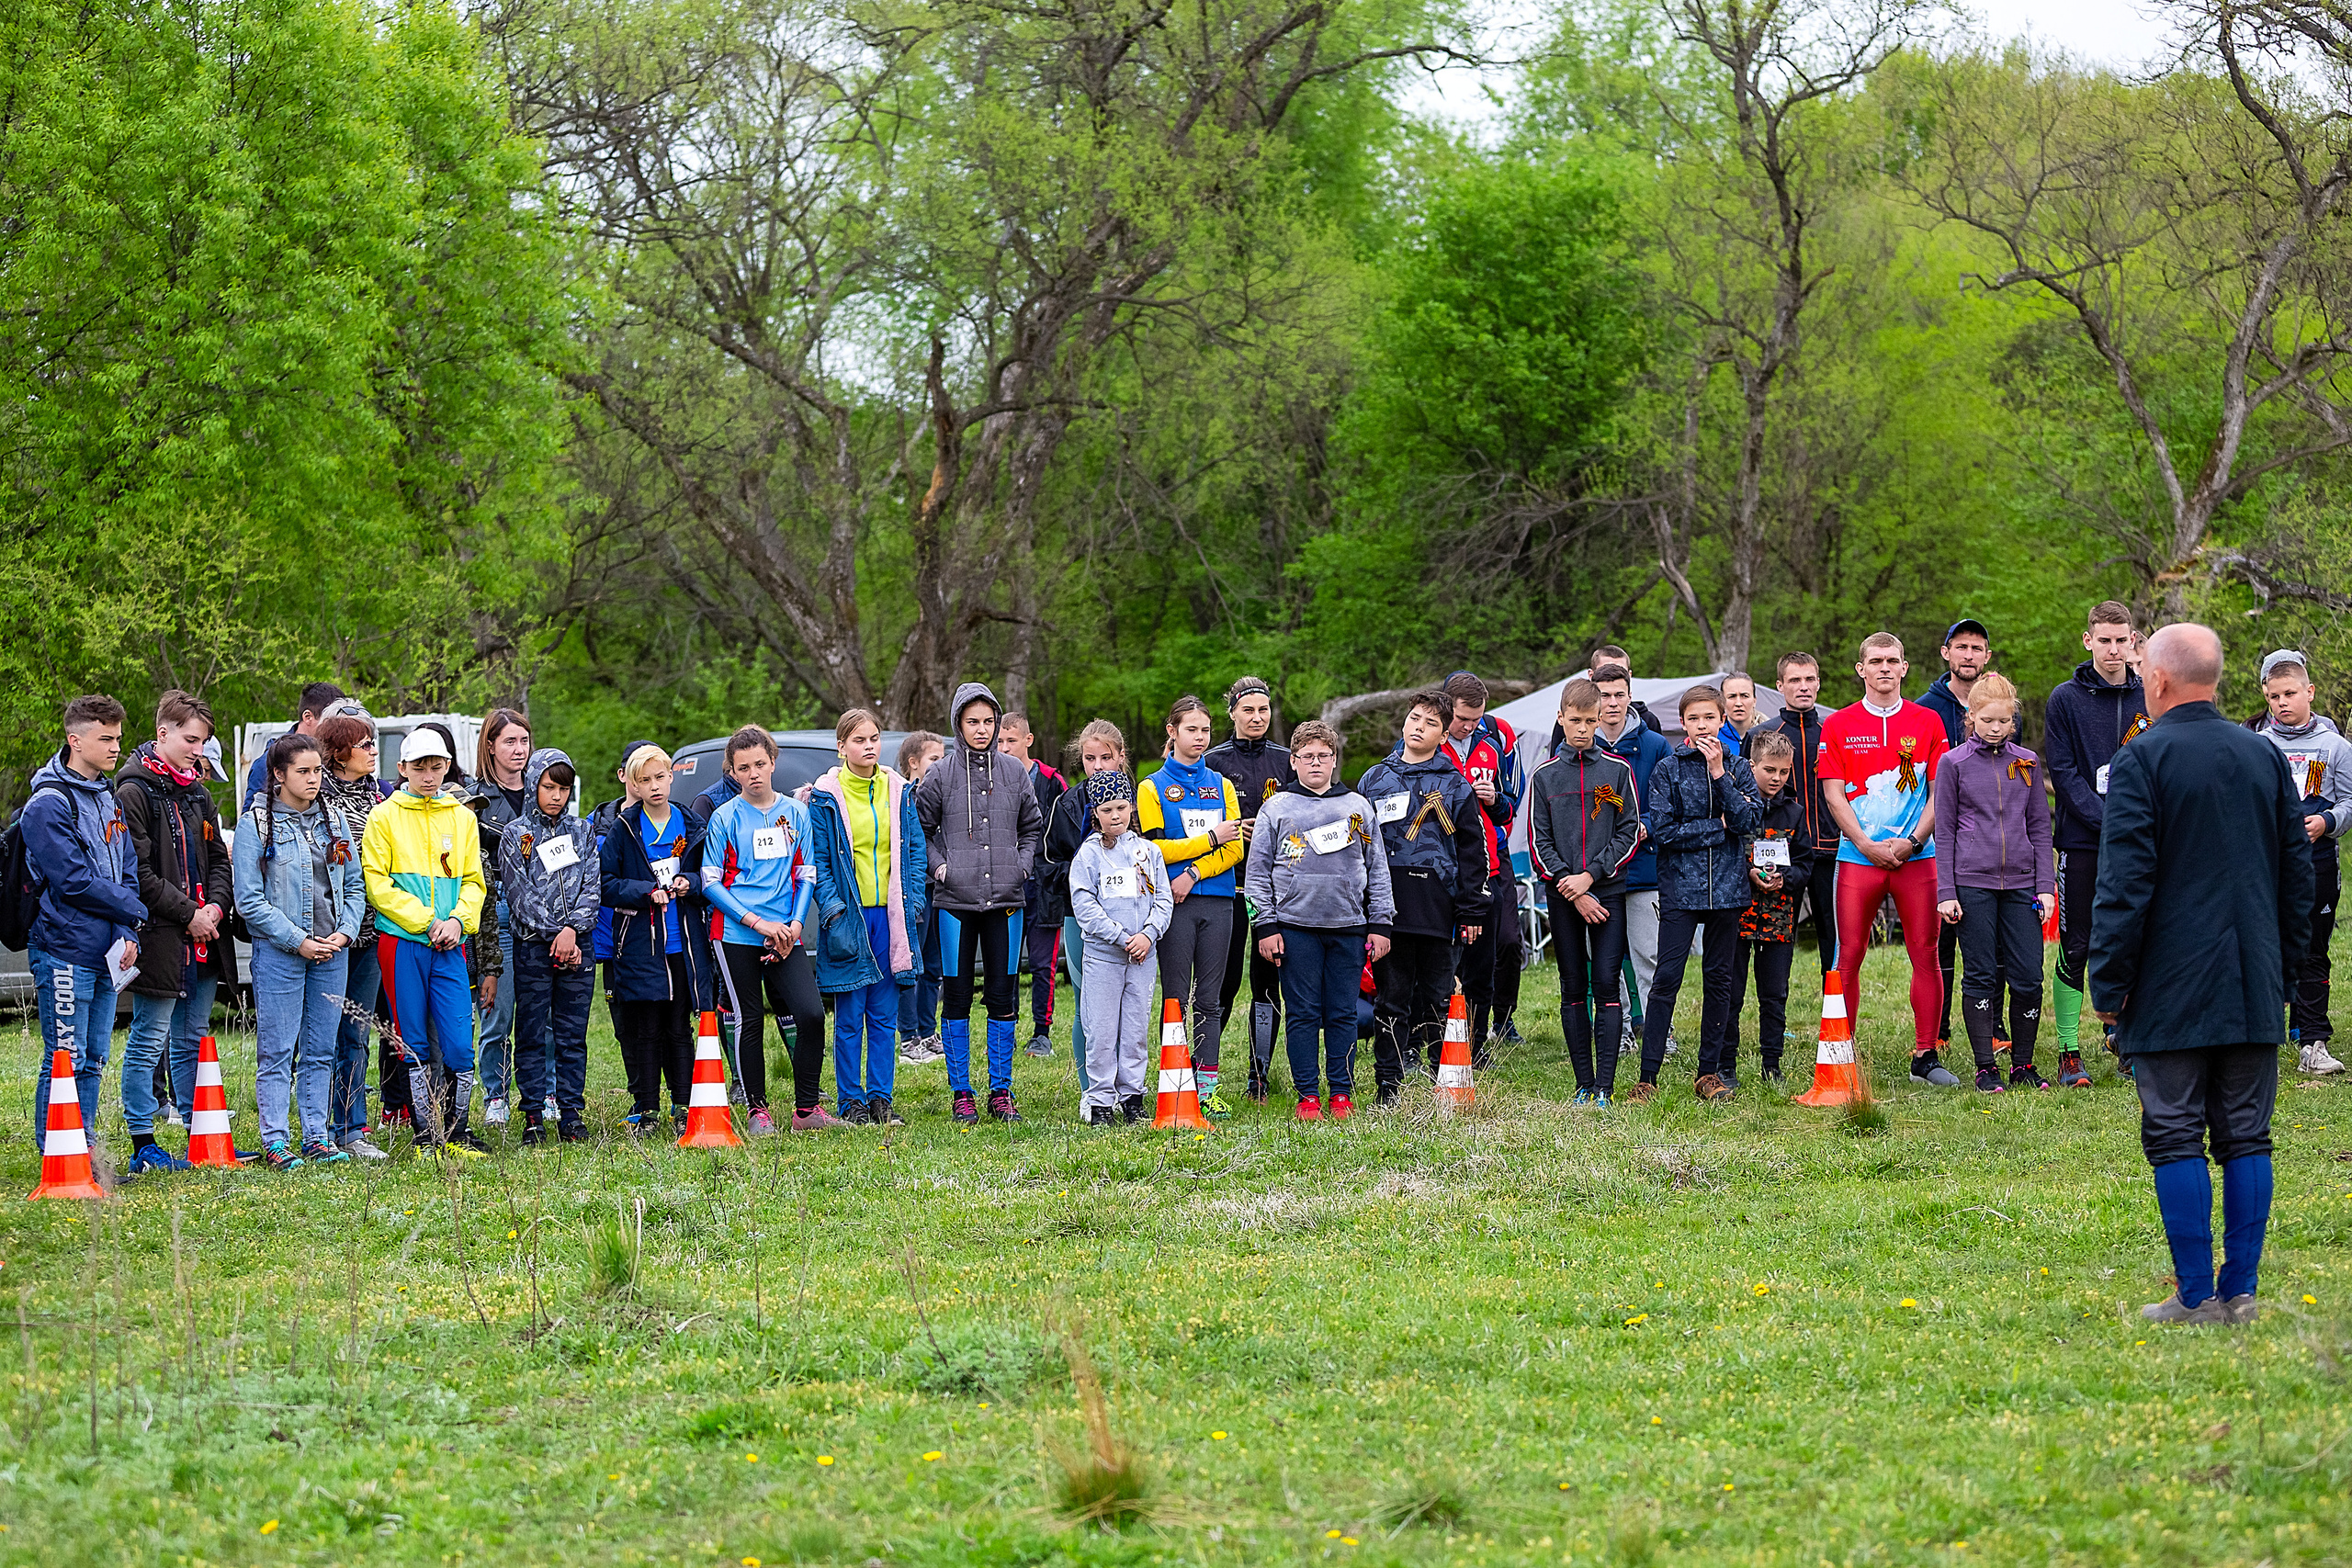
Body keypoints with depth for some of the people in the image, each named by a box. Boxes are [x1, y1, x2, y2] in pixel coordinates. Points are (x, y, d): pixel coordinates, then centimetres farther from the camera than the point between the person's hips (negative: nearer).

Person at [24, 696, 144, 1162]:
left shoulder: (109, 800, 16)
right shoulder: (48, 804, -11)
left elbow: (128, 873, 15)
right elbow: (73, 882, -16)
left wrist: (128, 935, -1)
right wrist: (136, 912, -7)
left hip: (106, 955, 8)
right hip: (65, 953, -8)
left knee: (93, 1061, 11)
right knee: (65, 1061, -6)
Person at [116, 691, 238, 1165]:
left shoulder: (197, 793, 16)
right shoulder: (134, 794, -9)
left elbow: (219, 860, 19)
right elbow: (138, 873, -15)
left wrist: (215, 906, 0)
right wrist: (188, 913, -15)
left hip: (204, 938, 8)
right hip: (160, 941, -8)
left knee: (193, 1040, 14)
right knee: (148, 1043, -3)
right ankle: (142, 1143, 0)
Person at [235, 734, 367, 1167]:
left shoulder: (335, 820, 11)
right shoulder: (257, 826, -4)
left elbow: (355, 885, 14)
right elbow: (250, 901, -8)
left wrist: (344, 933, -2)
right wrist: (299, 941, -13)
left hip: (332, 953, 5)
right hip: (278, 953, -5)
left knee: (320, 1051, 8)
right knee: (277, 1052, -3)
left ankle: (318, 1138, 14)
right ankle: (275, 1142, 0)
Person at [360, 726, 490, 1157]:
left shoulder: (461, 818, 14)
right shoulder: (384, 817, 2)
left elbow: (473, 880, 13)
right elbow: (376, 883, -4)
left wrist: (458, 920, -6)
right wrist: (426, 922, -11)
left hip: (450, 947, 2)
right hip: (401, 943, -2)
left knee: (460, 1047, -5)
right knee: (414, 1044, 2)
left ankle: (456, 1132, 8)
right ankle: (426, 1133, 10)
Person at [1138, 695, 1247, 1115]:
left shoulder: (1221, 786, 14)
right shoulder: (1153, 787, 4)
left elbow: (1235, 849, 4)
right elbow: (1154, 848, -7)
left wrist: (1194, 874, -10)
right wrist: (1211, 839, -8)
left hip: (1217, 901, 3)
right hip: (1174, 905, -3)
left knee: (1209, 999, 3)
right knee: (1176, 998, -2)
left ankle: (1207, 1087, 5)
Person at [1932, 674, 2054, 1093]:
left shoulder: (2027, 763, 9)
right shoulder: (1954, 763, 2)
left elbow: (2040, 828, 12)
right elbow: (1944, 832, 3)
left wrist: (2045, 885, 4)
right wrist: (1946, 892, -3)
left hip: (2021, 882, 2)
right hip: (1972, 882, -2)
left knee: (2028, 977, -2)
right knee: (1981, 977, 1)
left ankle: (2023, 1064, 10)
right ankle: (1986, 1068, 7)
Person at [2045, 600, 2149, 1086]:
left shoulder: (2150, 699, 7)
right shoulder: (2066, 700, -2)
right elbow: (2063, 772, -7)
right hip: (2083, 841, -3)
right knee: (2076, 949, -1)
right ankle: (2069, 1053, 3)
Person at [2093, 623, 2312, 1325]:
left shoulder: (2140, 761, -8)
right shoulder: (2266, 756, 10)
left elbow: (2124, 882, -12)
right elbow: (2298, 873, 14)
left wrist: (2108, 984, -7)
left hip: (2171, 992, -5)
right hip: (2255, 990, 5)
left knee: (2177, 1140, -1)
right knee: (2246, 1137, 8)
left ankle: (2196, 1296, -2)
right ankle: (2240, 1292, 8)